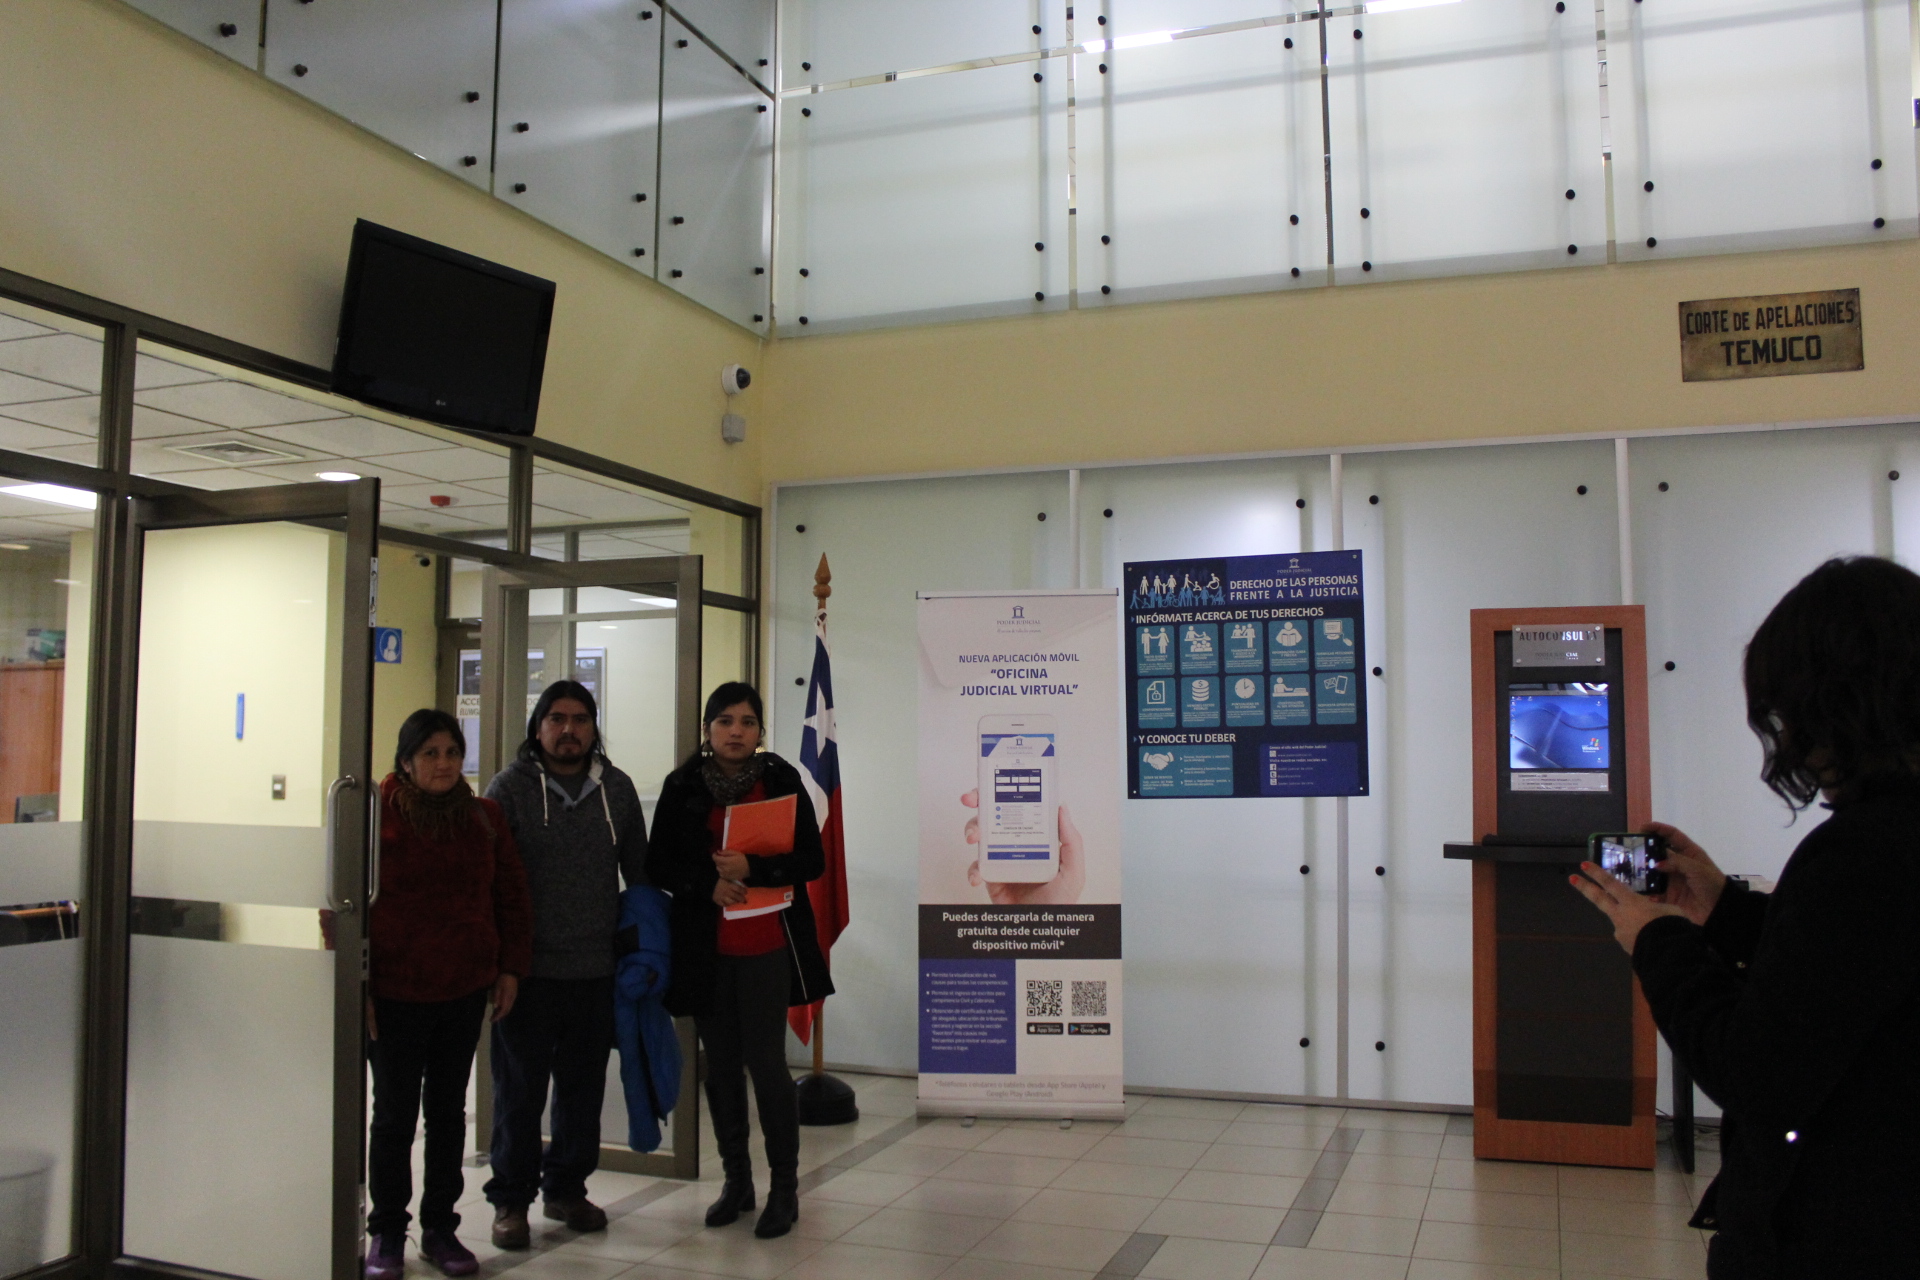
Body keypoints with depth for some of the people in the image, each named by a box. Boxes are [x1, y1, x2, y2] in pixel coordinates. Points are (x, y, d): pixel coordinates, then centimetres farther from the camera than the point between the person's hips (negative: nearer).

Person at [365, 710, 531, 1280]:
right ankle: (387, 1232, 19)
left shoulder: (484, 817, 5)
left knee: (449, 1109, 12)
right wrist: (358, 986, -10)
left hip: (465, 991, 4)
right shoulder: (378, 816, -7)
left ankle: (440, 1227, 24)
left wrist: (510, 967, 5)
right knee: (395, 1113, 6)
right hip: (395, 992, -3)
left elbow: (510, 895, 10)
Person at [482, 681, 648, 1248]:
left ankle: (566, 1188, 29)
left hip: (596, 968, 3)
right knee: (520, 1089, 6)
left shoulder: (617, 789, 7)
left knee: (584, 1087, 13)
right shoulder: (510, 787, -2)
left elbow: (639, 873, 13)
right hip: (527, 969, -3)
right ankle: (511, 1199, 20)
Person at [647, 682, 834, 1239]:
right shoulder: (682, 786, 2)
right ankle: (736, 1181, 26)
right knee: (720, 1064, 10)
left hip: (768, 947, -3)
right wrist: (708, 883, -15)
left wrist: (752, 868, -19)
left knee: (765, 1061, -4)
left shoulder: (781, 780, -2)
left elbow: (812, 860, -4)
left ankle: (785, 1187, 11)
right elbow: (659, 864, 3)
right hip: (705, 948, 3)